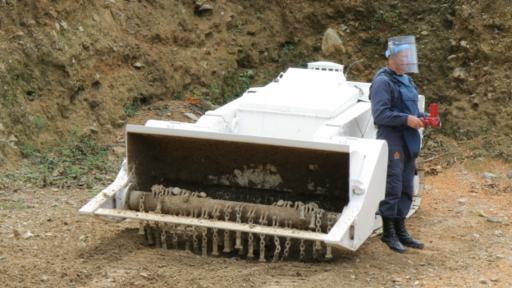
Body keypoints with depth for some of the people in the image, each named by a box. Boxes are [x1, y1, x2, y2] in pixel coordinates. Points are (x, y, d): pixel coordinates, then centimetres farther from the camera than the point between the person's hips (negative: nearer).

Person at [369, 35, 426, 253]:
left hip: (408, 141, 9)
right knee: (392, 188, -5)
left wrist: (423, 117, 7)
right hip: (392, 140, -9)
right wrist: (406, 119, -26)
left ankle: (400, 231, 23)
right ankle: (388, 233, 4)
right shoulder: (383, 82, -12)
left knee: (406, 189, 14)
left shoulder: (406, 81, 18)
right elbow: (380, 114, -20)